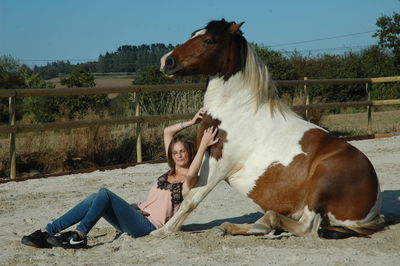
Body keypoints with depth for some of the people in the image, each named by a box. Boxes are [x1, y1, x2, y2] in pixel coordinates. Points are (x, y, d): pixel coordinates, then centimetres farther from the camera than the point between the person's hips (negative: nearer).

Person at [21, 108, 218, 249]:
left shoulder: (189, 181, 1)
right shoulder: (171, 172, 22)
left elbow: (191, 173, -27)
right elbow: (167, 132, 23)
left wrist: (204, 145, -25)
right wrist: (190, 123, 16)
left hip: (149, 225, -8)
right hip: (138, 215, 8)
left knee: (104, 194, -23)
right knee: (95, 200, -15)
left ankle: (79, 236, -31)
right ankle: (46, 232, -23)